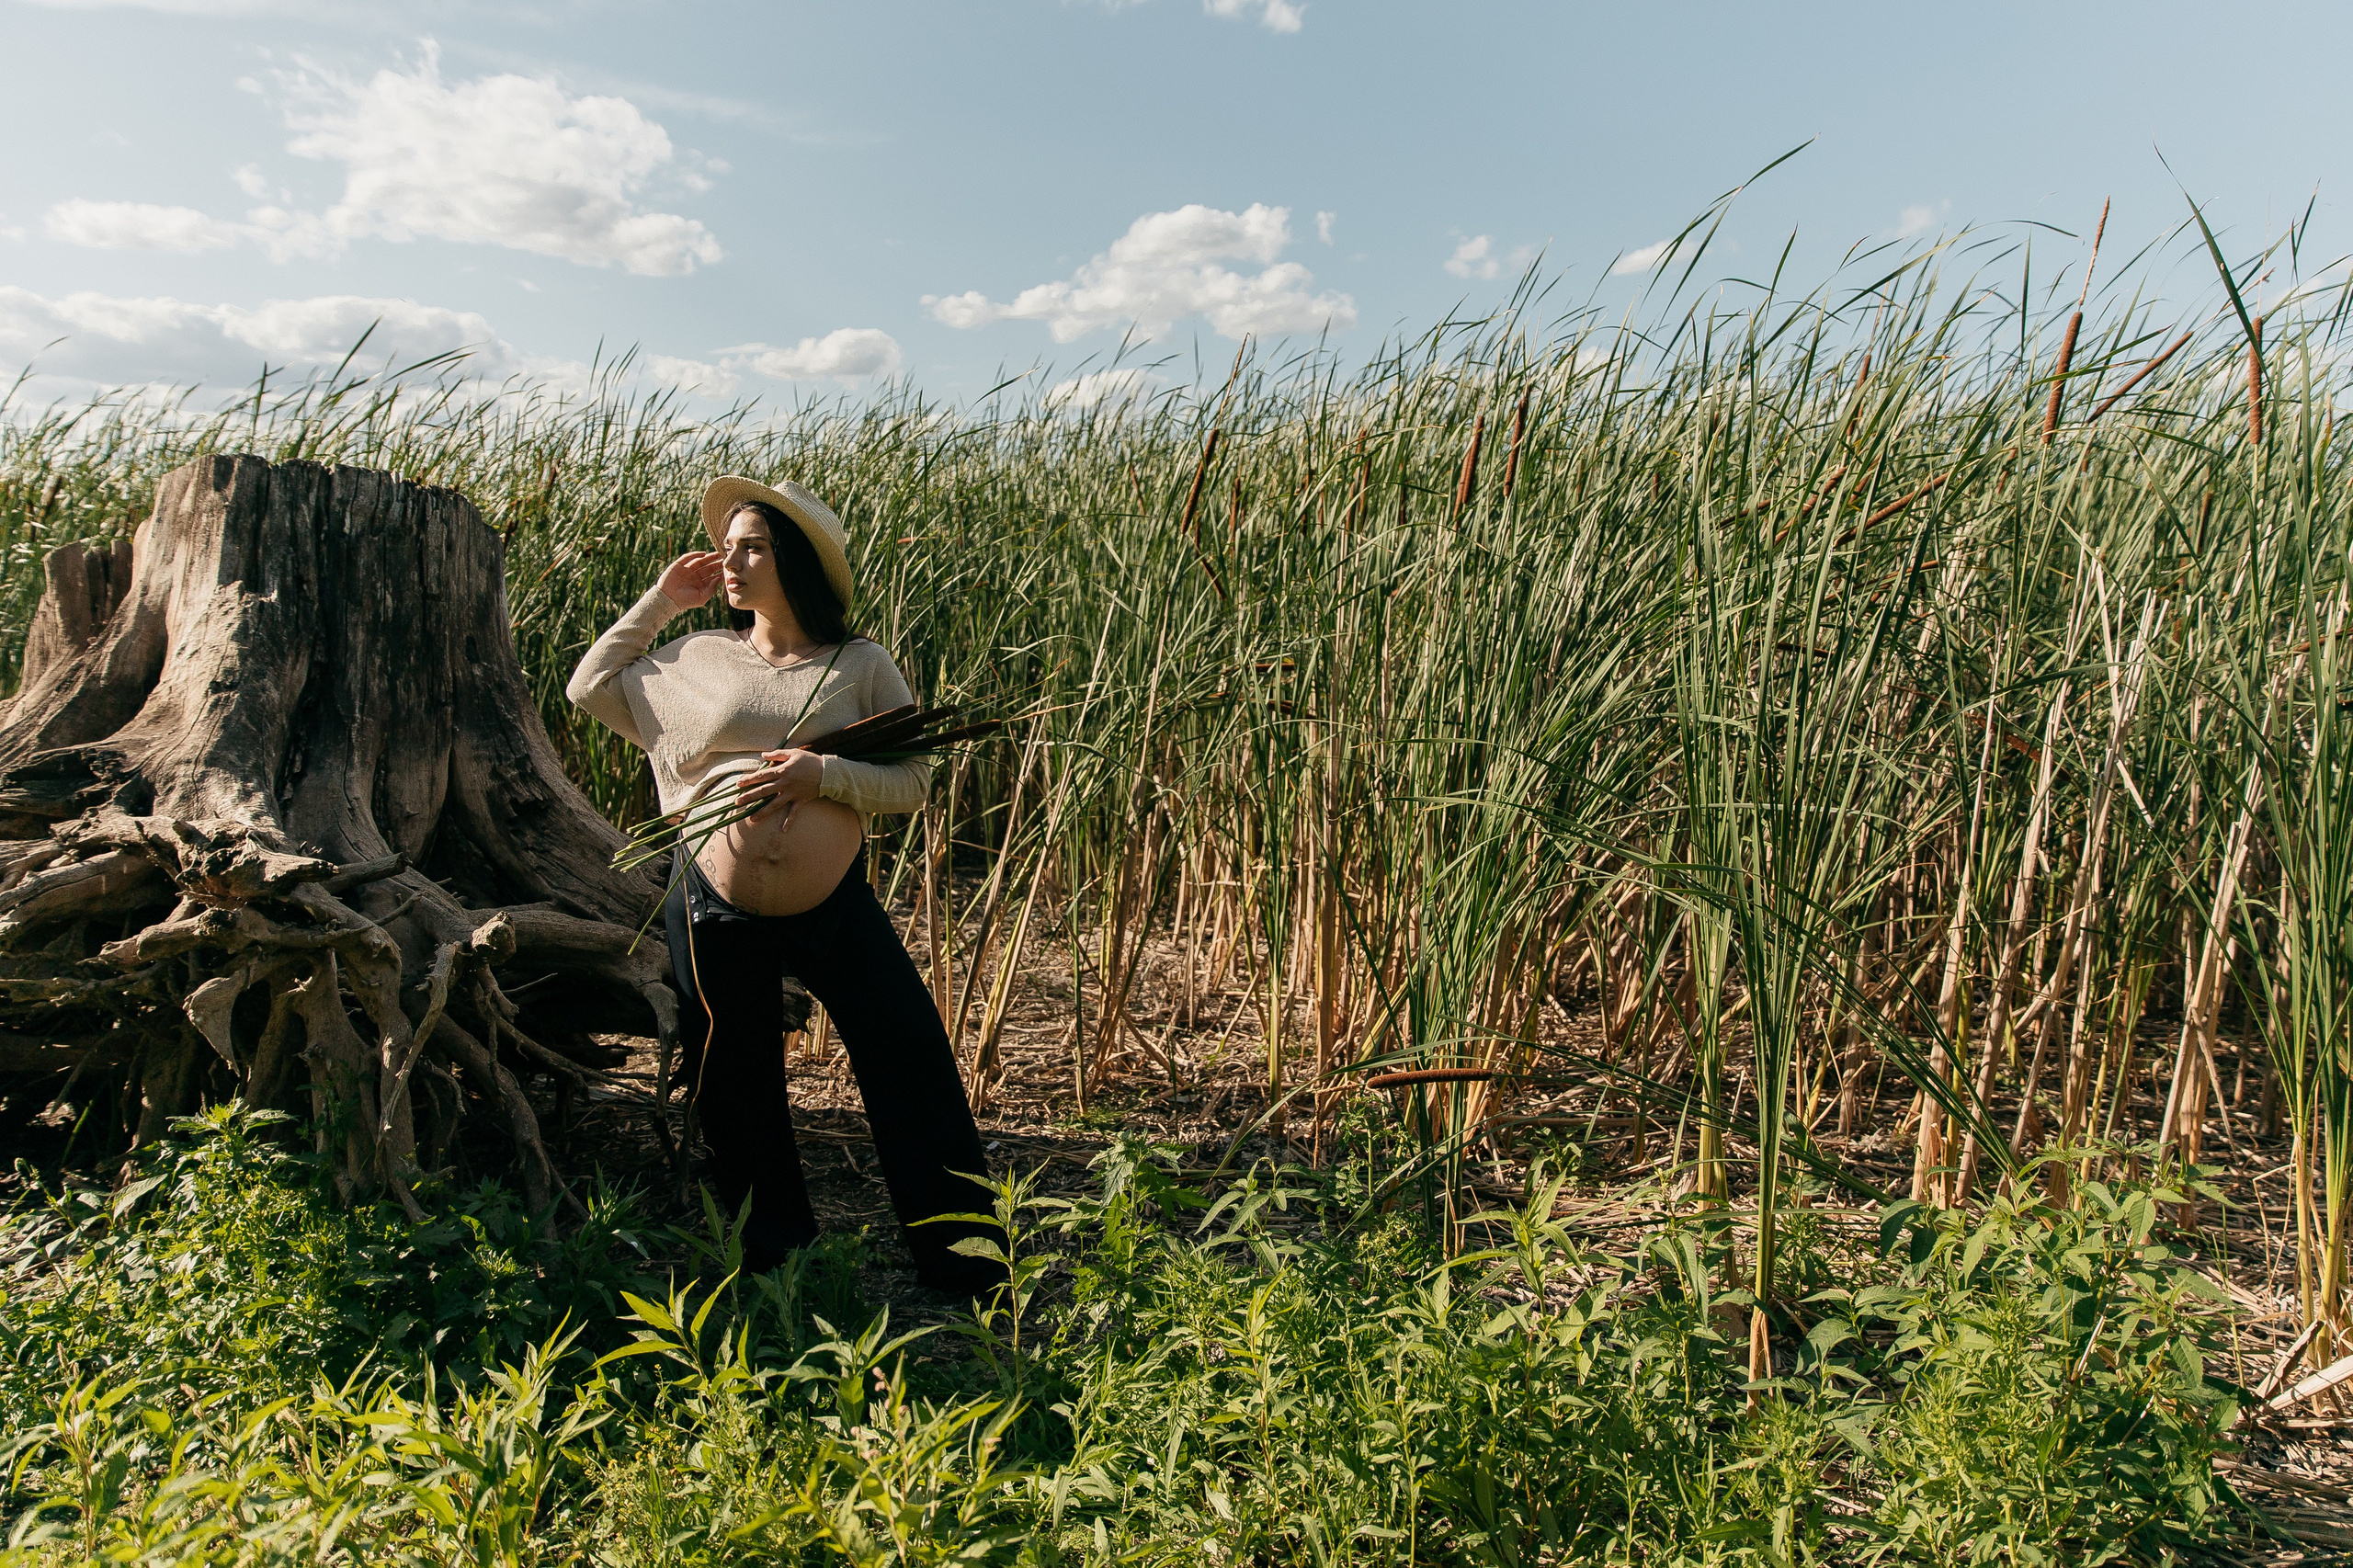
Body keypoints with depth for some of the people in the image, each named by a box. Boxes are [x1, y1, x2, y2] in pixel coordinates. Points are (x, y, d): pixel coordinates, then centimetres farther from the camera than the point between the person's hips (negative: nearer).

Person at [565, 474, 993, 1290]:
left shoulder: (861, 664, 0)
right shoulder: (700, 657, 7)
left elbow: (914, 780, -2)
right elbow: (590, 687, 15)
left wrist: (821, 774, -19)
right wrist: (660, 602, 10)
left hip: (836, 907, -2)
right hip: (717, 911, 2)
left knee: (914, 1071, -3)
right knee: (736, 1097, 14)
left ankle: (966, 1269, 13)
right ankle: (771, 1260, 36)